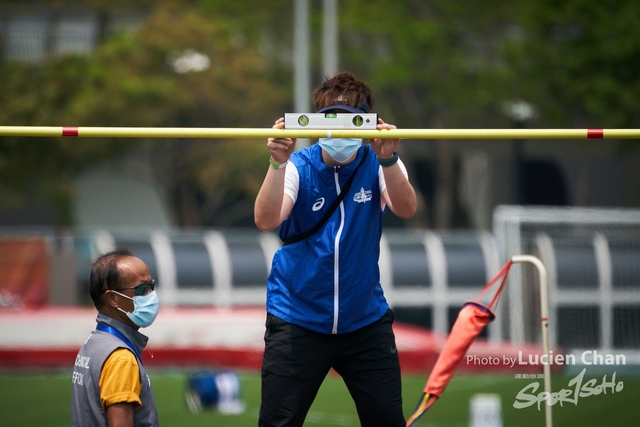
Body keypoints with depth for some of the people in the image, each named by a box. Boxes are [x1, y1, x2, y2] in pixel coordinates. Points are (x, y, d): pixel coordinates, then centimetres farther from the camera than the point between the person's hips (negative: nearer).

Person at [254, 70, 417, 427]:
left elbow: (406, 209, -23)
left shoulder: (378, 165, -3)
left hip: (365, 322, 1)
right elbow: (266, 220, -23)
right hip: (298, 324, -1)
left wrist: (387, 160, -40)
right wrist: (278, 163, -37)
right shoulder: (298, 167, -7)